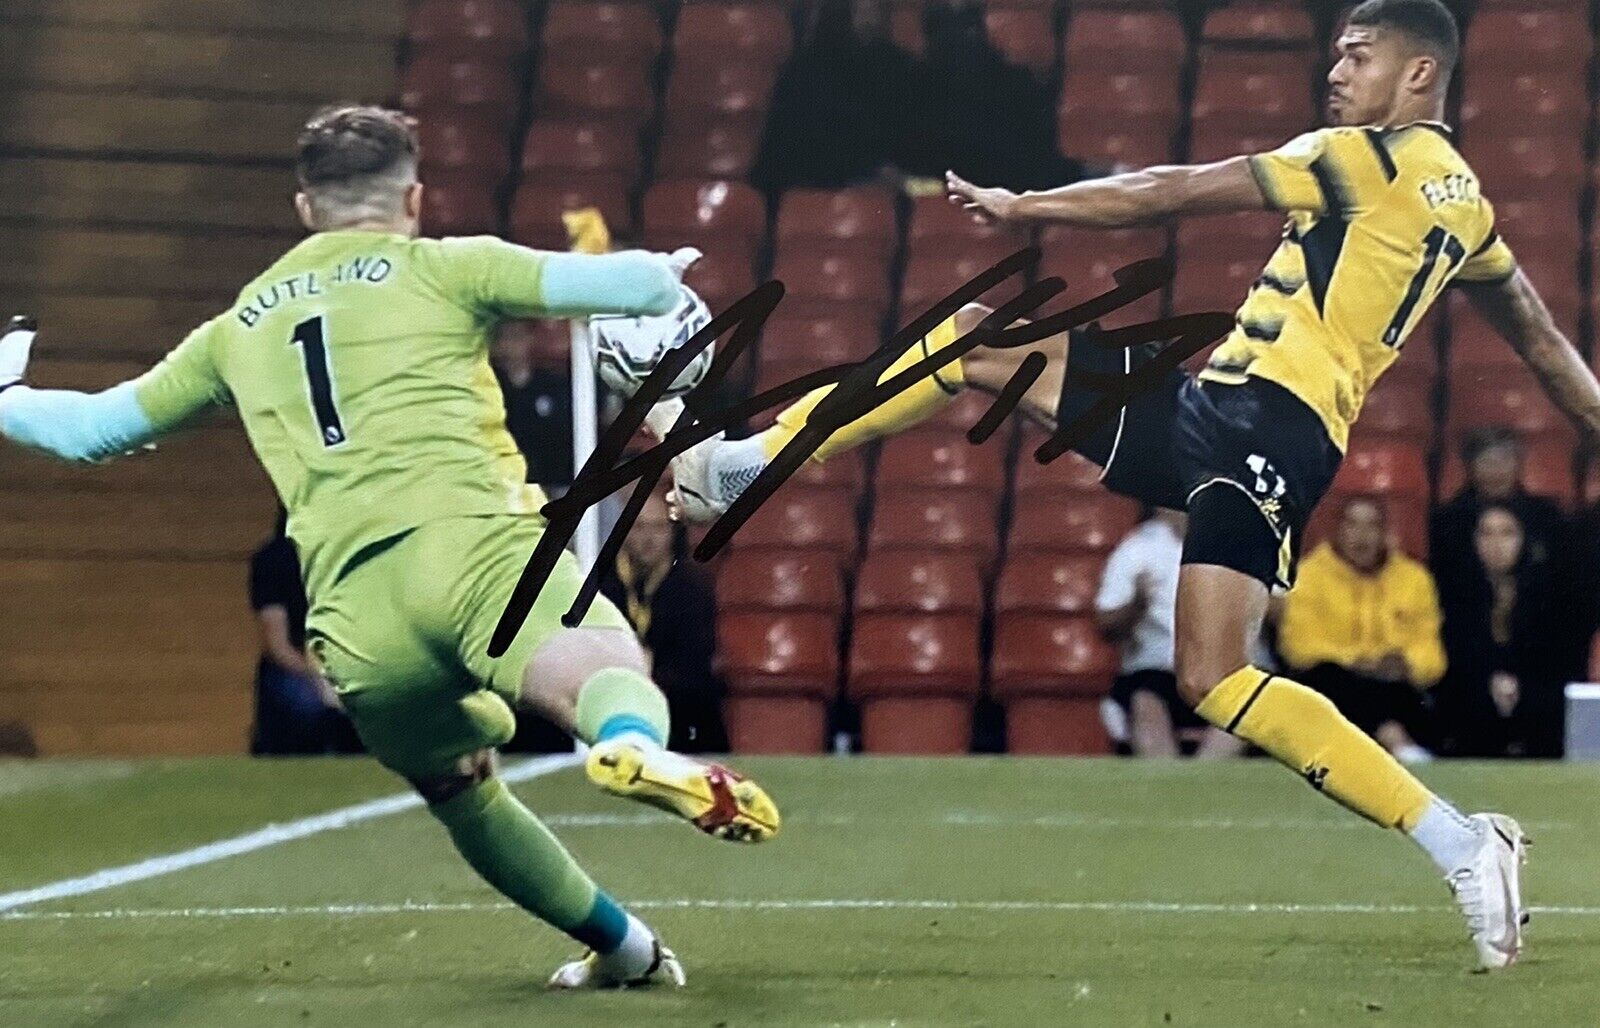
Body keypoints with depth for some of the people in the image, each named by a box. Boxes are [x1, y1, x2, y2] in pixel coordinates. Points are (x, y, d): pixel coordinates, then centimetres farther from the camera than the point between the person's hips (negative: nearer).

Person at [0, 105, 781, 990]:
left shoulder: (238, 328, 28)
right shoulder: (443, 267, 15)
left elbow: (89, 428, 38)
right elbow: (632, 284, 7)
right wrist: (667, 275, 31)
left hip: (352, 619, 4)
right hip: (469, 541, -4)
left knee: (460, 788, 25)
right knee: (612, 666, -22)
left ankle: (625, 946, 30)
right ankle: (638, 749, -57)